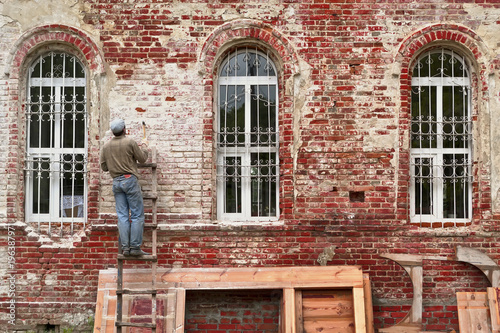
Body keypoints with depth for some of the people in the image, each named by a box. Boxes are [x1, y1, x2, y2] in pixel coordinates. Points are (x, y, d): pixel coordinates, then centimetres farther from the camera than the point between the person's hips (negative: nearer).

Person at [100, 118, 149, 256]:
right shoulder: (130, 142, -9)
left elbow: (104, 167, 12)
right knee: (137, 215, 0)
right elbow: (142, 158, 1)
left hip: (116, 182, 5)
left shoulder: (106, 146, 6)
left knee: (122, 216, 6)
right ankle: (135, 247, -4)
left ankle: (125, 247, 3)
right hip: (130, 179, -5)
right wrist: (144, 146, 18)